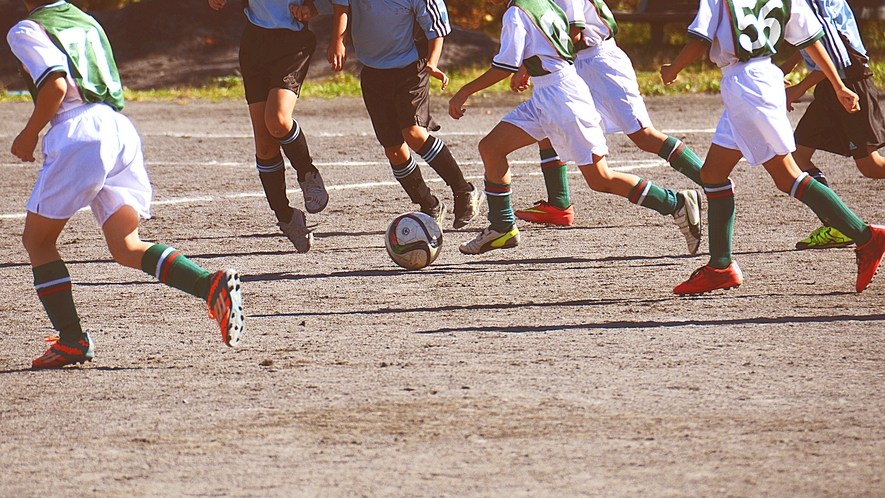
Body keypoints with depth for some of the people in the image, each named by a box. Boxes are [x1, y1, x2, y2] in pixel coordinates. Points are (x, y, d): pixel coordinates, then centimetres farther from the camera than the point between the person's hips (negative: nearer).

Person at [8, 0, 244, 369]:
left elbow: (56, 84, -13)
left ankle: (72, 340, 3)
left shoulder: (26, 32, 2)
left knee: (37, 240, 11)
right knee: (126, 247, 3)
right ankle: (212, 285, -20)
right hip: (121, 129, 7)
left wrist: (29, 135, -2)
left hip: (79, 134, -7)